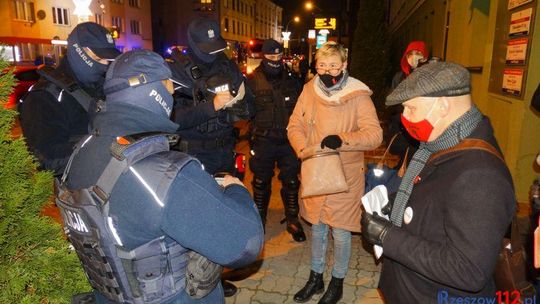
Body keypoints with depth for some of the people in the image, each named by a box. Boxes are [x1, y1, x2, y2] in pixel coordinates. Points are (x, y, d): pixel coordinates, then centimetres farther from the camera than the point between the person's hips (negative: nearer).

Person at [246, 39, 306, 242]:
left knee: (291, 181, 10)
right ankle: (259, 218, 32)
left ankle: (292, 219, 27)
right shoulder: (253, 80, -3)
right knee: (261, 181, 12)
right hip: (263, 140, -1)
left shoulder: (292, 79, 5)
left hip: (289, 139, 2)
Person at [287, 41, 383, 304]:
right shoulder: (309, 89, -2)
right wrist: (303, 150, -16)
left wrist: (343, 139, -33)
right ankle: (315, 278, 39)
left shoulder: (358, 95, -13)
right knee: (316, 227, 19)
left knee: (340, 232, 8)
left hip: (345, 175, -3)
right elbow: (295, 125, 2)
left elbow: (374, 135, -18)